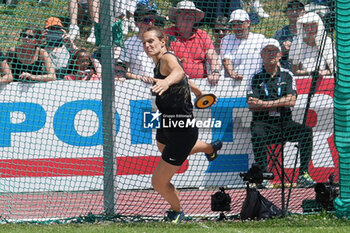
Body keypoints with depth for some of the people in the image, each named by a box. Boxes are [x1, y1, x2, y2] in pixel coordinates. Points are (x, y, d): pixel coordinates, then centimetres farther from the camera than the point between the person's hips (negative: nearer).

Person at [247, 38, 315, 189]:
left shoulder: (287, 75, 12)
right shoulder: (256, 78, 9)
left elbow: (291, 101, -4)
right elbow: (252, 105, -4)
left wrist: (265, 104, -11)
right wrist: (279, 103, -8)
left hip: (285, 123, 2)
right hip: (263, 122, -2)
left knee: (306, 131, -25)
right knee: (257, 134, -35)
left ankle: (303, 175, -27)